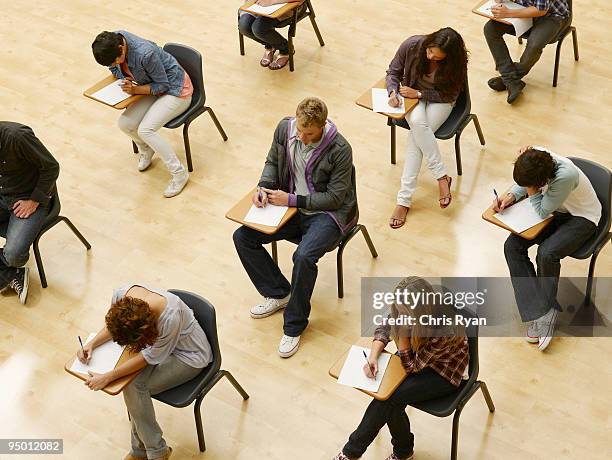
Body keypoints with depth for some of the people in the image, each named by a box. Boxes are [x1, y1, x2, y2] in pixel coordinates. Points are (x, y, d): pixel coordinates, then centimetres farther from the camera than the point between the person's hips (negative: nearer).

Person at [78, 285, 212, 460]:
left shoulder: (170, 317, -42)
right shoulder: (121, 295, -24)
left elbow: (151, 357, -25)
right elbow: (113, 325, 1)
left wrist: (108, 377, -25)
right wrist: (92, 344, -14)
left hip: (188, 355, -6)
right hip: (158, 341, 6)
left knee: (134, 386, -21)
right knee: (133, 384, -19)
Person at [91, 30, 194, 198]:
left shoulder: (145, 54, -34)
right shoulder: (113, 41, -14)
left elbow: (163, 85, -20)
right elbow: (114, 68, 7)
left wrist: (136, 90, -30)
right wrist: (126, 79, -13)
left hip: (176, 91, -7)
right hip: (153, 87, 7)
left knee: (145, 130, -24)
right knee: (125, 124, -12)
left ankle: (179, 174, -11)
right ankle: (146, 149, 22)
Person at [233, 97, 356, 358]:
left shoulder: (340, 150, -23)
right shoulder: (285, 128, -7)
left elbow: (335, 197, -18)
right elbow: (272, 162, 11)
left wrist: (292, 200, -22)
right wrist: (264, 187, -10)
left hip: (328, 213, -6)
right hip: (290, 205, 6)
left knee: (304, 257, -33)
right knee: (242, 237, -8)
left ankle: (294, 326, -11)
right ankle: (278, 293, 11)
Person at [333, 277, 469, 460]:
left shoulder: (444, 330, -37)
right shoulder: (406, 309, -22)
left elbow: (412, 367, -24)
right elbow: (384, 327, -4)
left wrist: (403, 333, -34)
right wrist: (373, 356, -20)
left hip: (445, 372, -5)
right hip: (417, 353, 6)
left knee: (389, 396, -22)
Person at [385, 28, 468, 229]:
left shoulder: (456, 62, -22)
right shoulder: (412, 45, -18)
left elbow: (449, 95, -13)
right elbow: (393, 71, -3)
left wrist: (419, 94, -23)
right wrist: (393, 91, -23)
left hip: (439, 101, -2)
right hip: (412, 95, 2)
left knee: (417, 136, -30)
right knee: (417, 122, -34)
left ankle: (404, 199, -27)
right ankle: (442, 177, -26)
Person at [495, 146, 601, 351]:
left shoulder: (566, 176, -38)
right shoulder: (533, 156, -21)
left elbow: (542, 212, -25)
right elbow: (523, 184, 2)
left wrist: (531, 189, -28)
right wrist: (510, 197, -16)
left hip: (582, 217, -6)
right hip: (556, 209, 7)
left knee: (547, 253, -30)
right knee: (512, 246, -14)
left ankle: (544, 312, -3)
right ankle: (541, 313, -16)